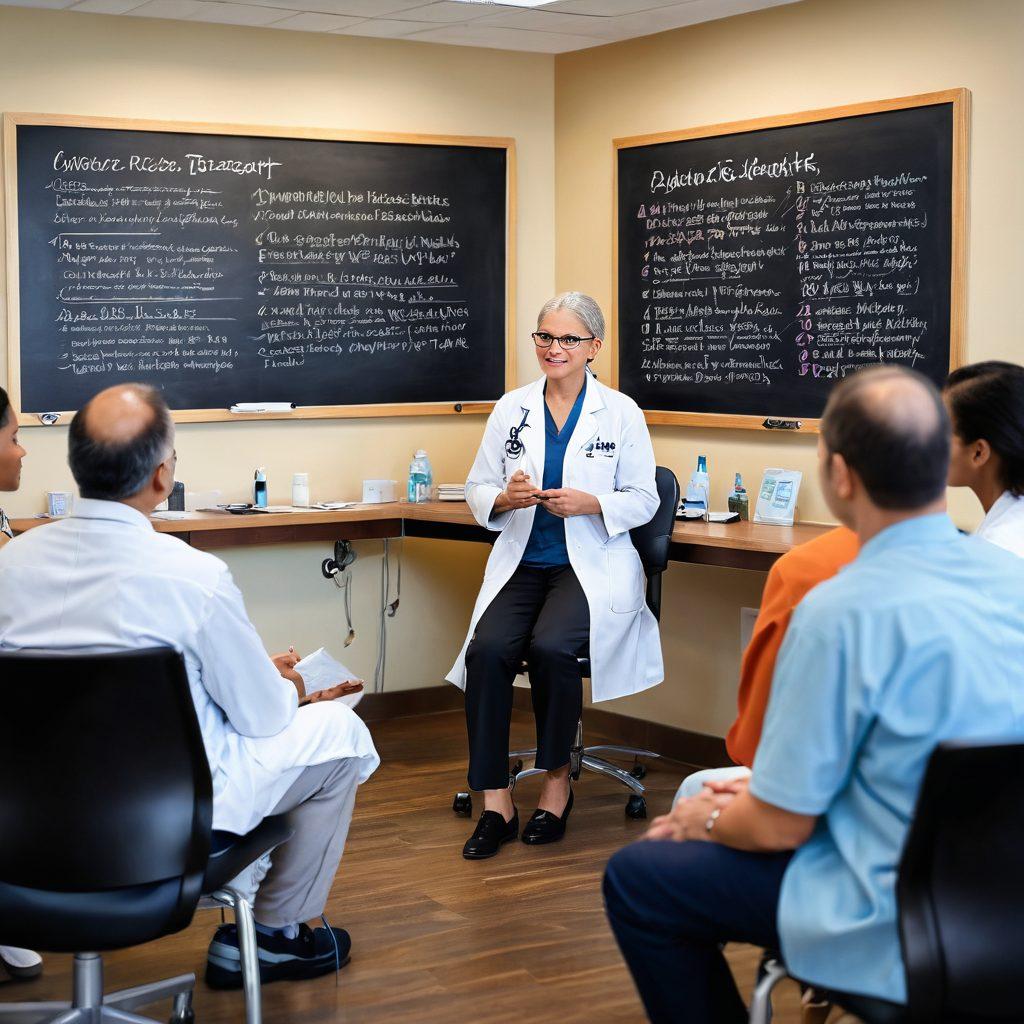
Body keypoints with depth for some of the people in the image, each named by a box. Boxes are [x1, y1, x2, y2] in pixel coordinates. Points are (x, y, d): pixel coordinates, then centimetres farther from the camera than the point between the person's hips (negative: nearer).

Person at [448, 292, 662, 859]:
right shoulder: (511, 409, 10)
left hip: (591, 565, -3)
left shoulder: (621, 412, 3)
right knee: (487, 649, -25)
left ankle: (557, 780, -6)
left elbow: (643, 499, 2)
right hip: (522, 563, 3)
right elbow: (477, 491, 12)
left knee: (551, 647, -31)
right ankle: (495, 804, -17)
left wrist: (589, 503, -16)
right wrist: (505, 498, -12)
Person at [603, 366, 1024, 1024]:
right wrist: (774, 790, 16)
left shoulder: (842, 613, -24)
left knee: (635, 878, 5)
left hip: (897, 942, -8)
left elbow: (778, 827, -16)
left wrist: (710, 819, 6)